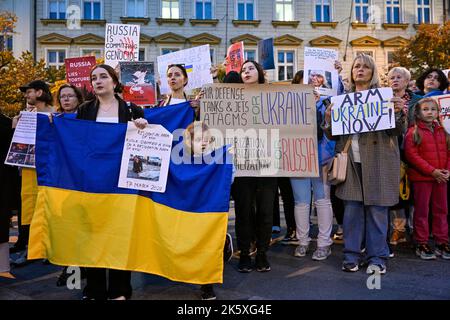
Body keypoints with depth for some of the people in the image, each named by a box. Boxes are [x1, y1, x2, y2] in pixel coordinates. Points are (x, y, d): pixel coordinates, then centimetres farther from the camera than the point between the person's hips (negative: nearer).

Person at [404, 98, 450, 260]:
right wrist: (432, 171, -18)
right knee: (422, 211, 3)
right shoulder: (413, 132, -6)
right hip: (421, 177, -5)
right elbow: (412, 155, -14)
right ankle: (422, 245, 13)